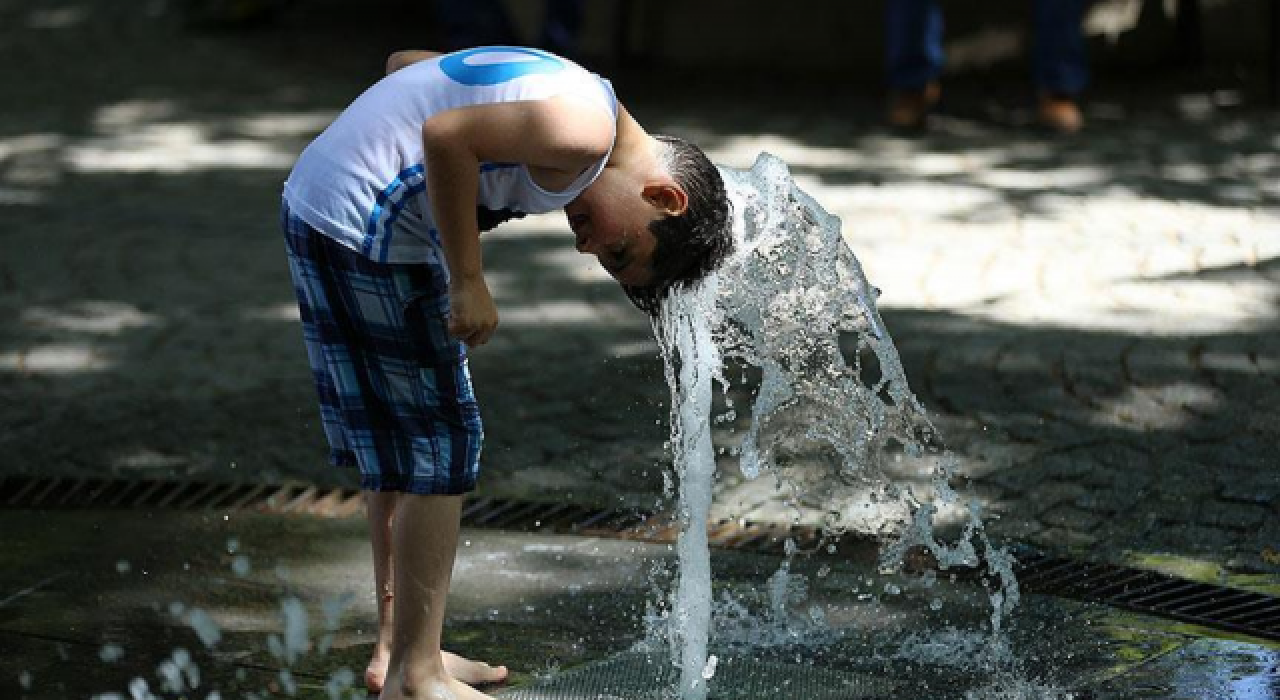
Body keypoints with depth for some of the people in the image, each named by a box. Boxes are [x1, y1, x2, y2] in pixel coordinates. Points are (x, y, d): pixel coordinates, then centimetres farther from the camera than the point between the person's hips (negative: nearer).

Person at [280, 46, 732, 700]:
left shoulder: (555, 93, 14)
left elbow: (405, 61, 20)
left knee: (397, 447, 17)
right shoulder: (587, 129, -15)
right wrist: (467, 282, -18)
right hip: (368, 230, -10)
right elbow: (447, 135, -24)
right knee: (439, 444, -2)